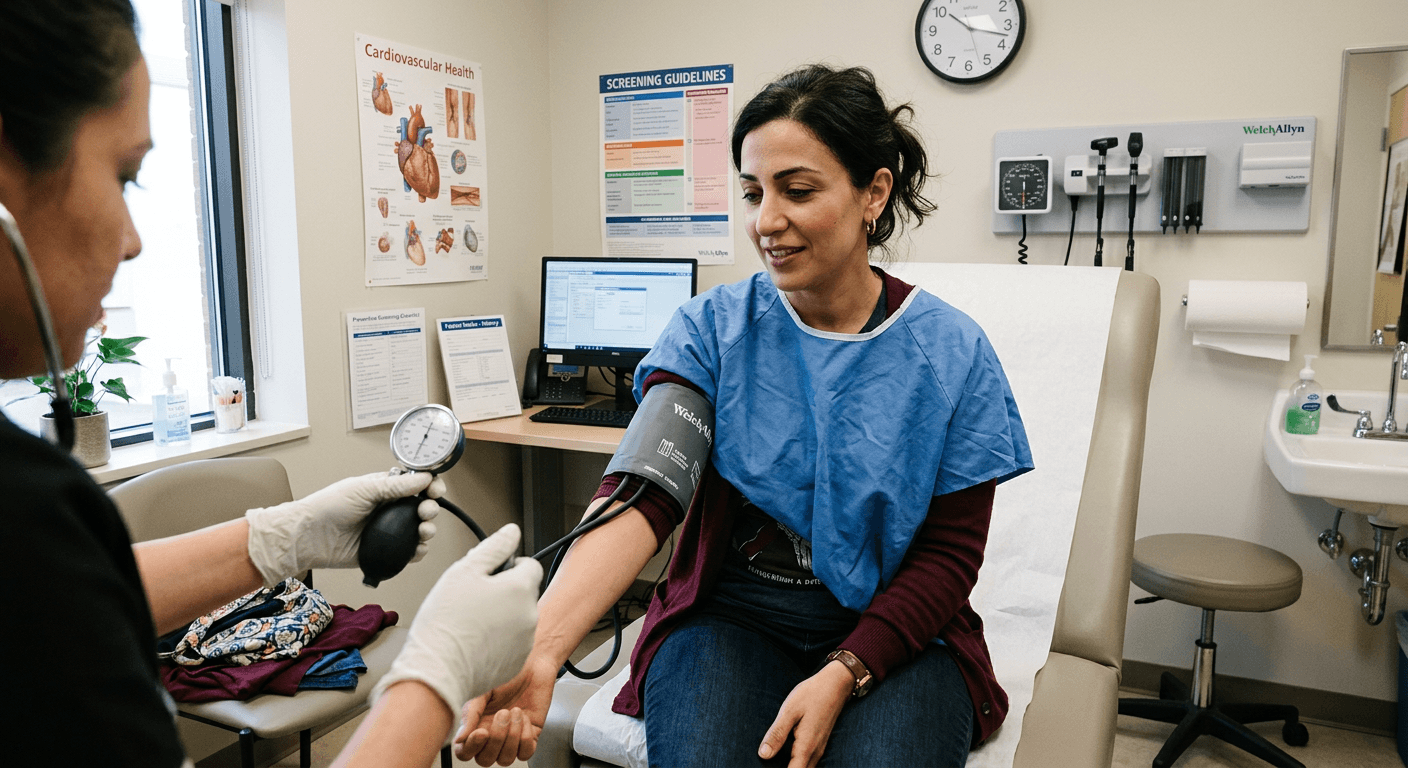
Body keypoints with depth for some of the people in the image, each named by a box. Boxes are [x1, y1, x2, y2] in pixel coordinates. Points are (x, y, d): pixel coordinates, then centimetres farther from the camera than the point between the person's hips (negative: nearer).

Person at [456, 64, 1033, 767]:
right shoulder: (711, 330, -5)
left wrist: (844, 672, -18)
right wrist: (540, 644, -35)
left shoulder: (951, 353, -4)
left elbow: (950, 551, -3)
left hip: (889, 632, 1)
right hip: (730, 614, 0)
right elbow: (644, 490, -19)